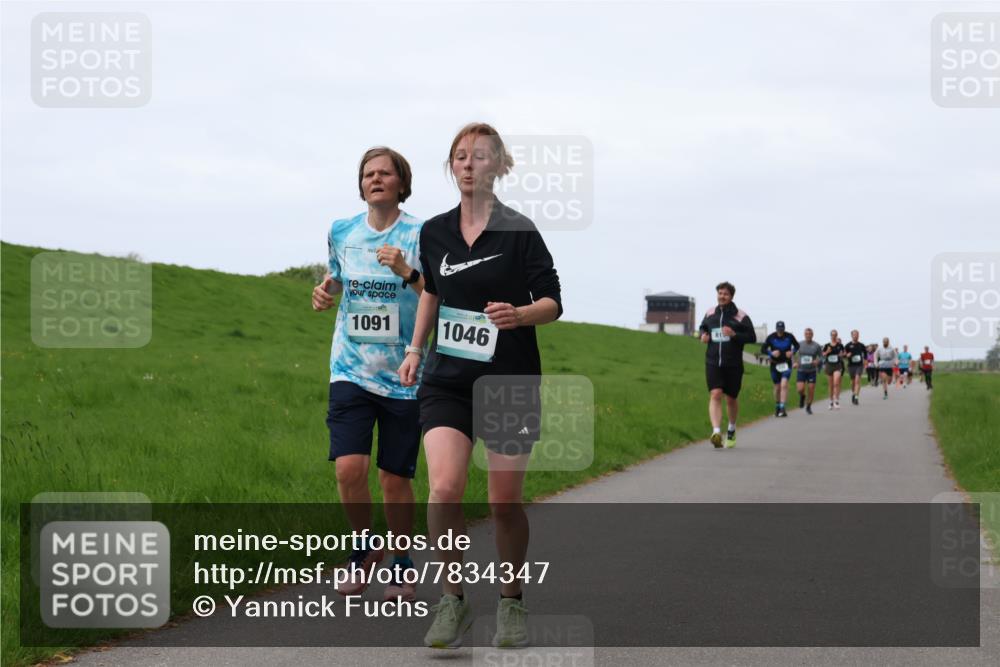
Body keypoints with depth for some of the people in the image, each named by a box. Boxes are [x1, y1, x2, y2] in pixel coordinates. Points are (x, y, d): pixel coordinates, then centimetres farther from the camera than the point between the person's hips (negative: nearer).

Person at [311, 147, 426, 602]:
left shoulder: (419, 235, -4)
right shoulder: (341, 232, 7)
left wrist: (407, 272, -26)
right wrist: (324, 294, 3)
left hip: (403, 374, -2)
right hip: (351, 371, 2)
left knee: (394, 479, 2)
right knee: (349, 467, -14)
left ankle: (402, 565, 24)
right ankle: (365, 552, 11)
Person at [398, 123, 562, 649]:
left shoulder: (520, 231, -5)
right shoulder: (434, 232, 6)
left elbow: (552, 302, -3)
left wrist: (519, 314, -23)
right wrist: (415, 349, 18)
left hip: (511, 379, -2)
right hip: (447, 381, 2)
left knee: (505, 504, 3)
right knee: (444, 489, -17)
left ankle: (511, 602, 24)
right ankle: (452, 601, -4)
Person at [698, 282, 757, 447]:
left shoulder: (741, 317, -4)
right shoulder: (710, 314, 8)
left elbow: (752, 337, -5)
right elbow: (702, 327, 25)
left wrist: (734, 335, -20)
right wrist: (703, 335, 1)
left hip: (733, 364, -1)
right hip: (713, 363, 1)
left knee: (731, 399, 12)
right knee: (715, 395, -17)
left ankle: (731, 430, 37)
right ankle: (716, 432, -27)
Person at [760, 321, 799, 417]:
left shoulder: (789, 337, -3)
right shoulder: (771, 338, -5)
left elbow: (796, 345, 14)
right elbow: (763, 349, -2)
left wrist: (793, 352, -7)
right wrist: (771, 353, -21)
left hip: (786, 364, -1)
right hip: (775, 365, 1)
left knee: (784, 385, -18)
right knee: (777, 387, 9)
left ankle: (782, 408, -22)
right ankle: (777, 407, 30)